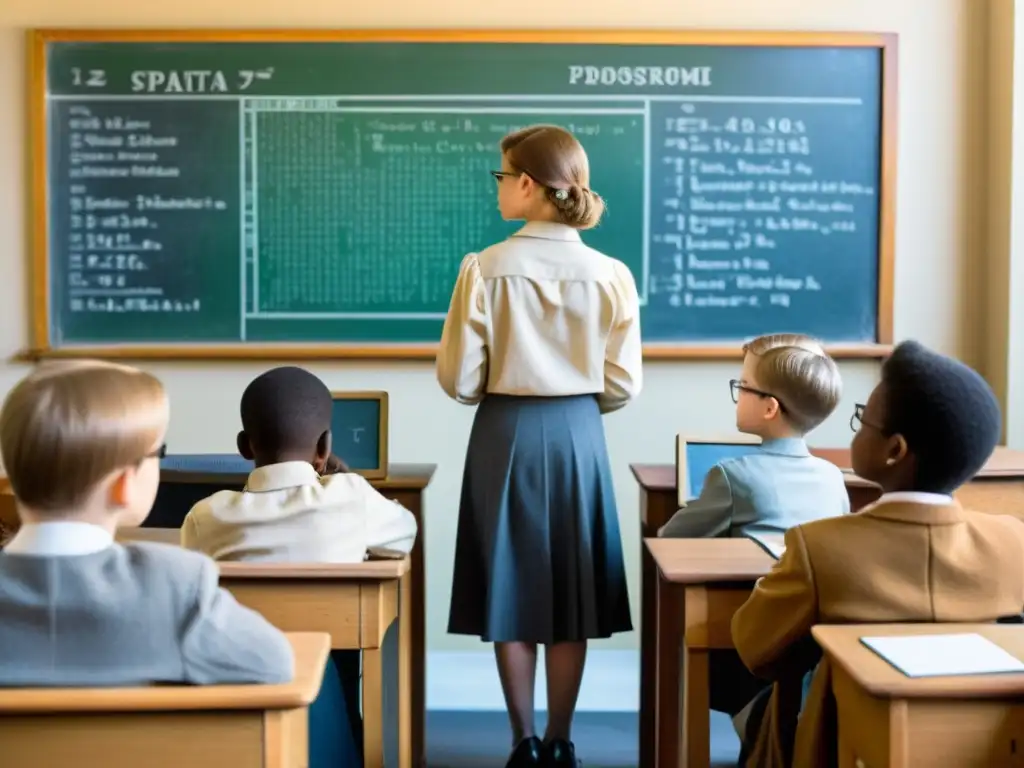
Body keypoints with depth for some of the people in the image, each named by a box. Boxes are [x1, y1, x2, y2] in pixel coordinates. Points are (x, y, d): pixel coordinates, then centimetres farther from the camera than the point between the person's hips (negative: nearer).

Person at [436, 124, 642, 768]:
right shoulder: (611, 274, -5)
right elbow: (622, 386, -2)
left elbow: (459, 380, -8)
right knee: (569, 594, 13)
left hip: (506, 437, -1)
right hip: (578, 437, 2)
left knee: (512, 591, 11)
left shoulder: (485, 268, -11)